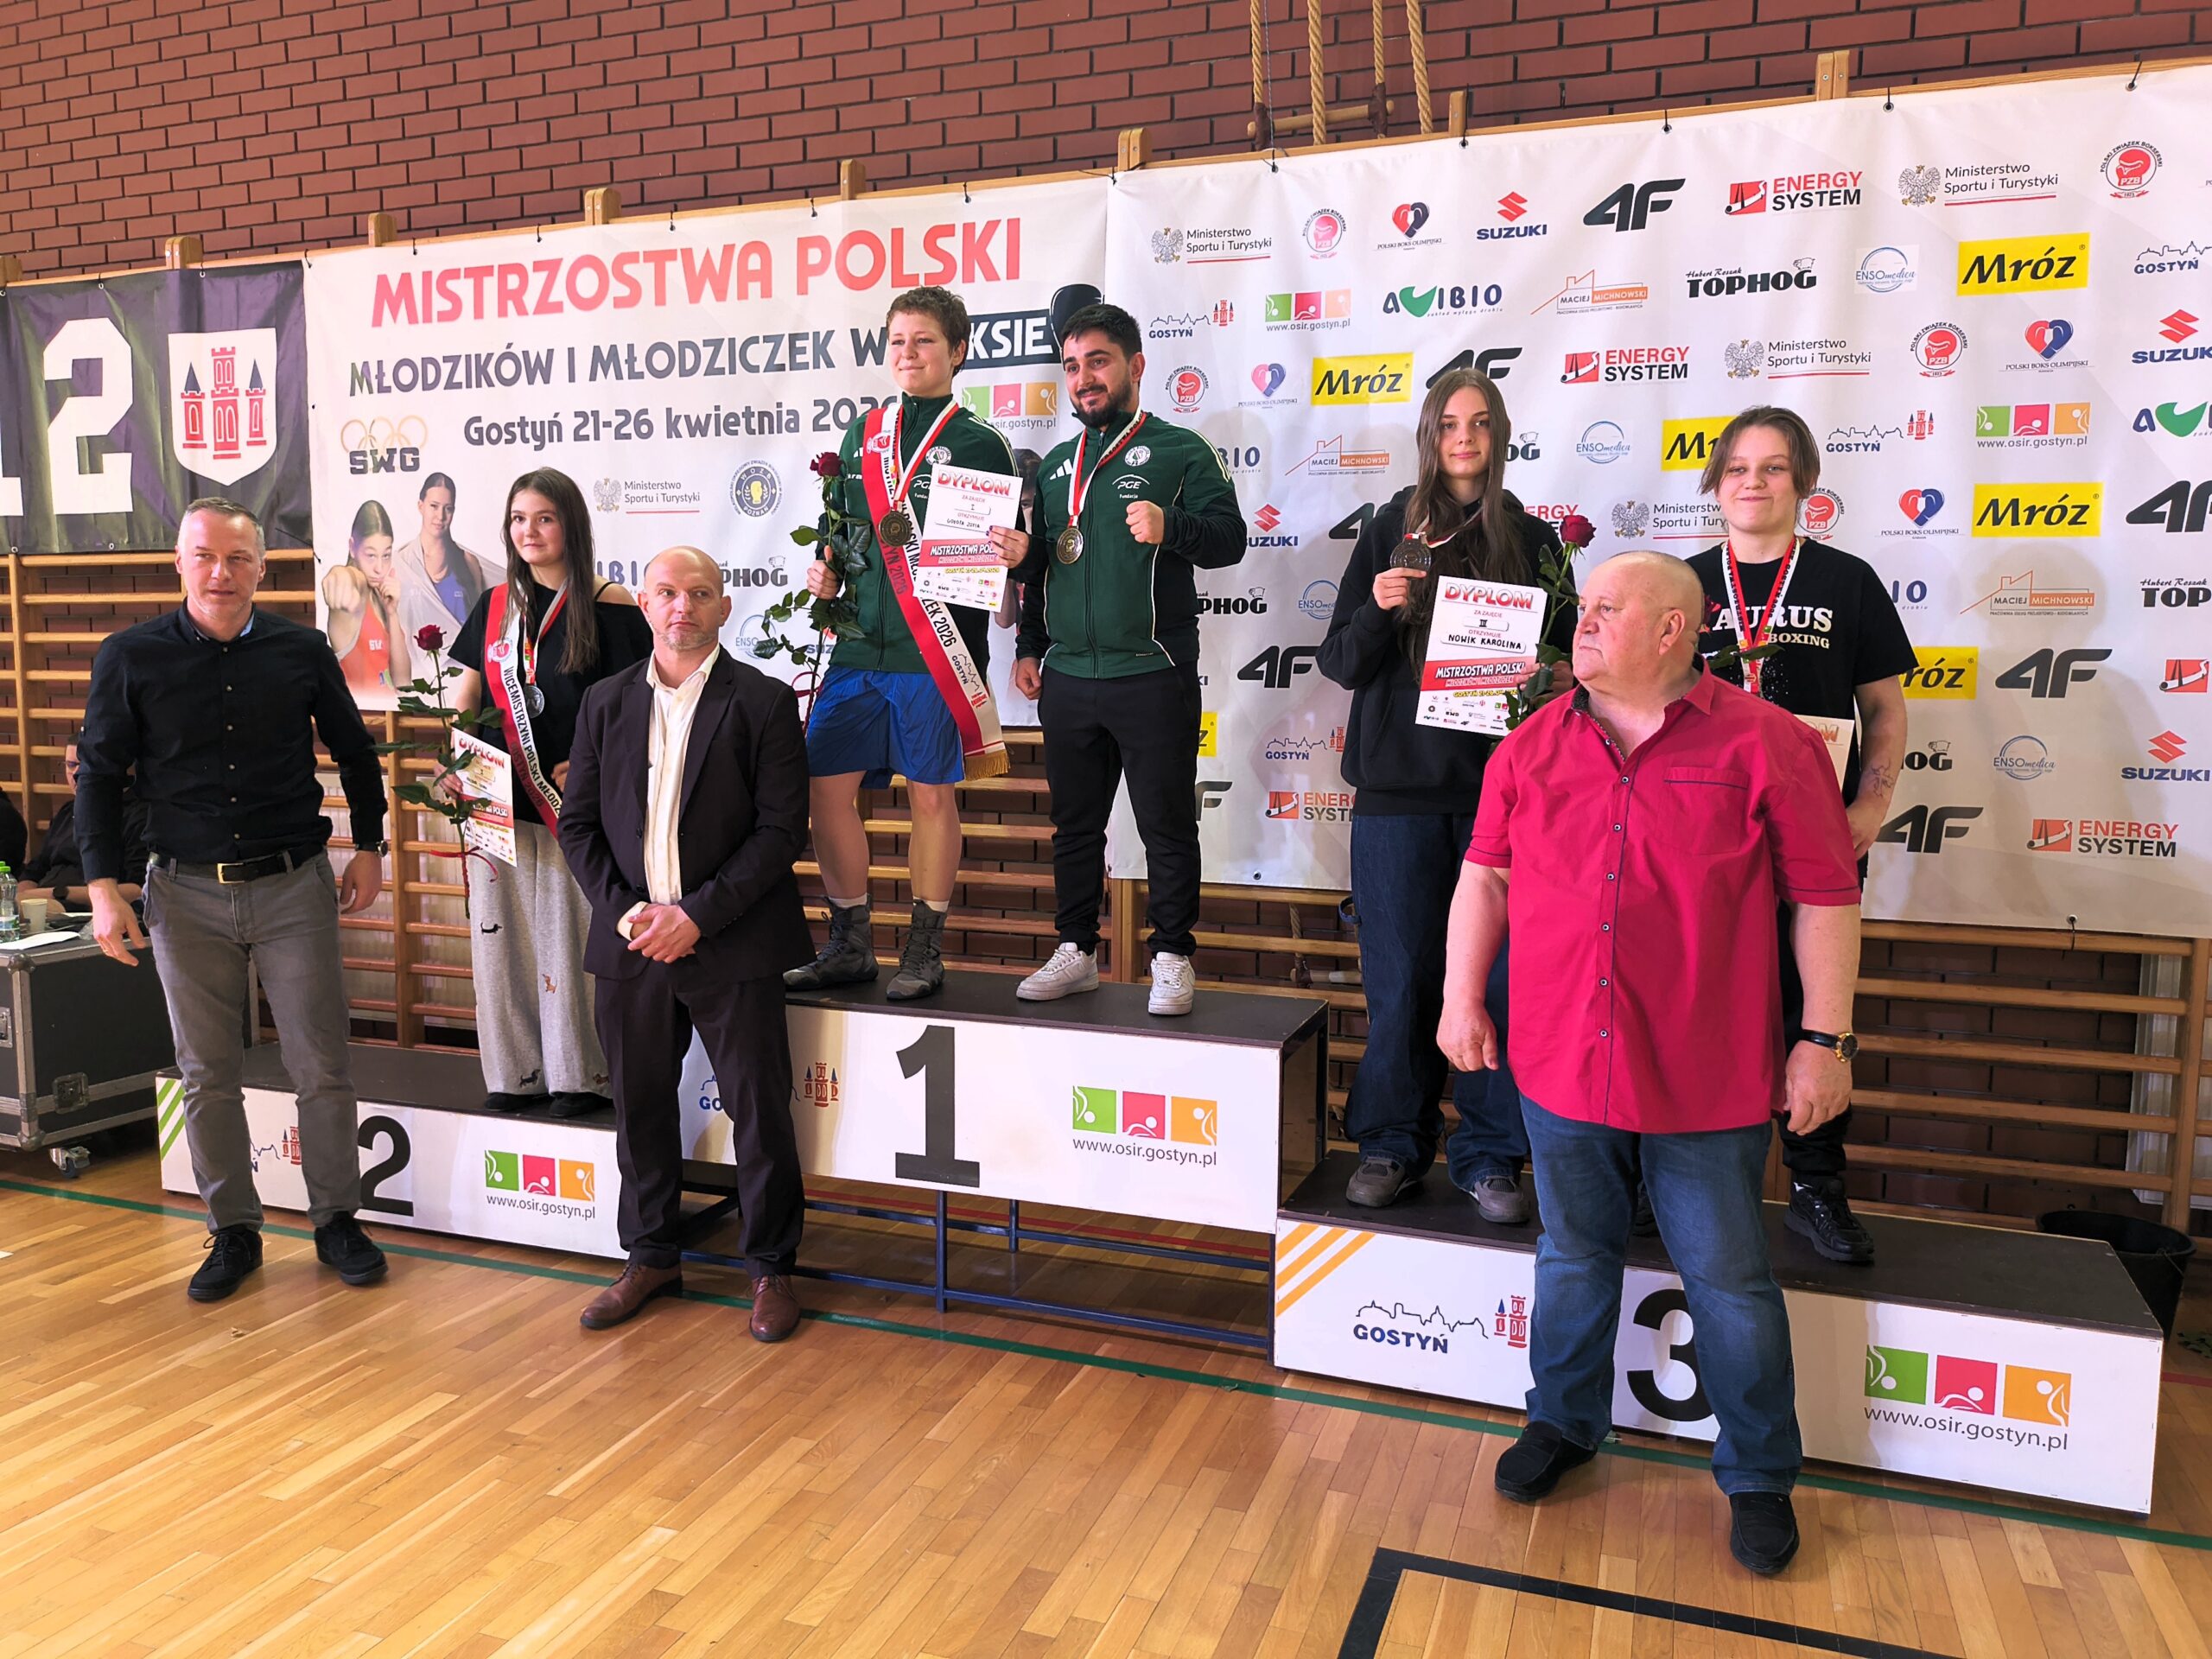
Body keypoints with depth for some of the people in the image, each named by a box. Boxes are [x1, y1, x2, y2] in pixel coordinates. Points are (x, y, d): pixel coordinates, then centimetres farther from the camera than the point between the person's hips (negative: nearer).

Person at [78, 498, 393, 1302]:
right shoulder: (131, 658, -1)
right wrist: (104, 886, -2)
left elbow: (355, 753, 13)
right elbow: (99, 774, 4)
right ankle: (233, 1232, 22)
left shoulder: (302, 652, 1)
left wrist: (369, 849, 11)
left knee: (322, 1067, 2)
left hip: (294, 886, 0)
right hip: (187, 895, 0)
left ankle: (337, 1221, 18)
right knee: (207, 1075, 8)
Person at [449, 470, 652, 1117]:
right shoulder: (494, 607, 12)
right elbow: (462, 702, 16)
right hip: (500, 799, 5)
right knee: (502, 931, 7)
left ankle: (581, 1074, 11)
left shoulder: (609, 606, -2)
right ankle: (516, 1072, 17)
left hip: (578, 801, -5)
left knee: (573, 934, -1)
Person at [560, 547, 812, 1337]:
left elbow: (782, 829, -9)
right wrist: (626, 911, -7)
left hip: (733, 945, -4)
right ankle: (651, 1257, 31)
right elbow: (578, 823, 8)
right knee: (640, 1107, 13)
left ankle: (771, 1269, 19)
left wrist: (697, 914, -16)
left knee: (759, 1110, 3)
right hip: (631, 940, 4)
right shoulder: (606, 702, 9)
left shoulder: (764, 702, -3)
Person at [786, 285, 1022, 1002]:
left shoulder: (979, 444, 0)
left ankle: (924, 951, 17)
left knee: (931, 793, 3)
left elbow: (1006, 554, -1)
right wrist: (827, 571, 5)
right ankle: (849, 944, 18)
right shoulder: (862, 435, 15)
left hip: (935, 651, -5)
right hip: (857, 646, 5)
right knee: (826, 786, 3)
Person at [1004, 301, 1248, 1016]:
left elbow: (1229, 536, -8)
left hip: (1153, 676, -5)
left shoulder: (1180, 450, 2)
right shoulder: (1056, 466, 18)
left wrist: (1171, 529, -26)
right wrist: (1028, 646, 17)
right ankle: (1076, 951, 23)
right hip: (1067, 679, 5)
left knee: (1167, 824, 0)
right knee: (1074, 822, 12)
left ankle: (1172, 957, 11)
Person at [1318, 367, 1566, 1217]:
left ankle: (1488, 1155, 15)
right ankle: (1391, 1144, 20)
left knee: (1503, 975, 0)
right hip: (1399, 785, 0)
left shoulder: (1534, 540, 10)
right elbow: (1341, 662, 5)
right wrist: (1377, 611, -14)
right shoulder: (1390, 531, 8)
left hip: (1502, 787, 1)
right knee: (1401, 976, 4)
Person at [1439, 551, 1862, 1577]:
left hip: (1708, 1079, -3)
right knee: (1574, 1257, 18)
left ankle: (1758, 1476, 29)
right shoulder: (1533, 746, 6)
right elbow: (1485, 876, 10)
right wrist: (1461, 999, 7)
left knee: (1729, 1281, 9)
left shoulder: (1763, 744, -6)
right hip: (1560, 1064, 3)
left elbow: (1825, 899, -5)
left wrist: (1826, 1039, -7)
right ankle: (1563, 1423, 39)